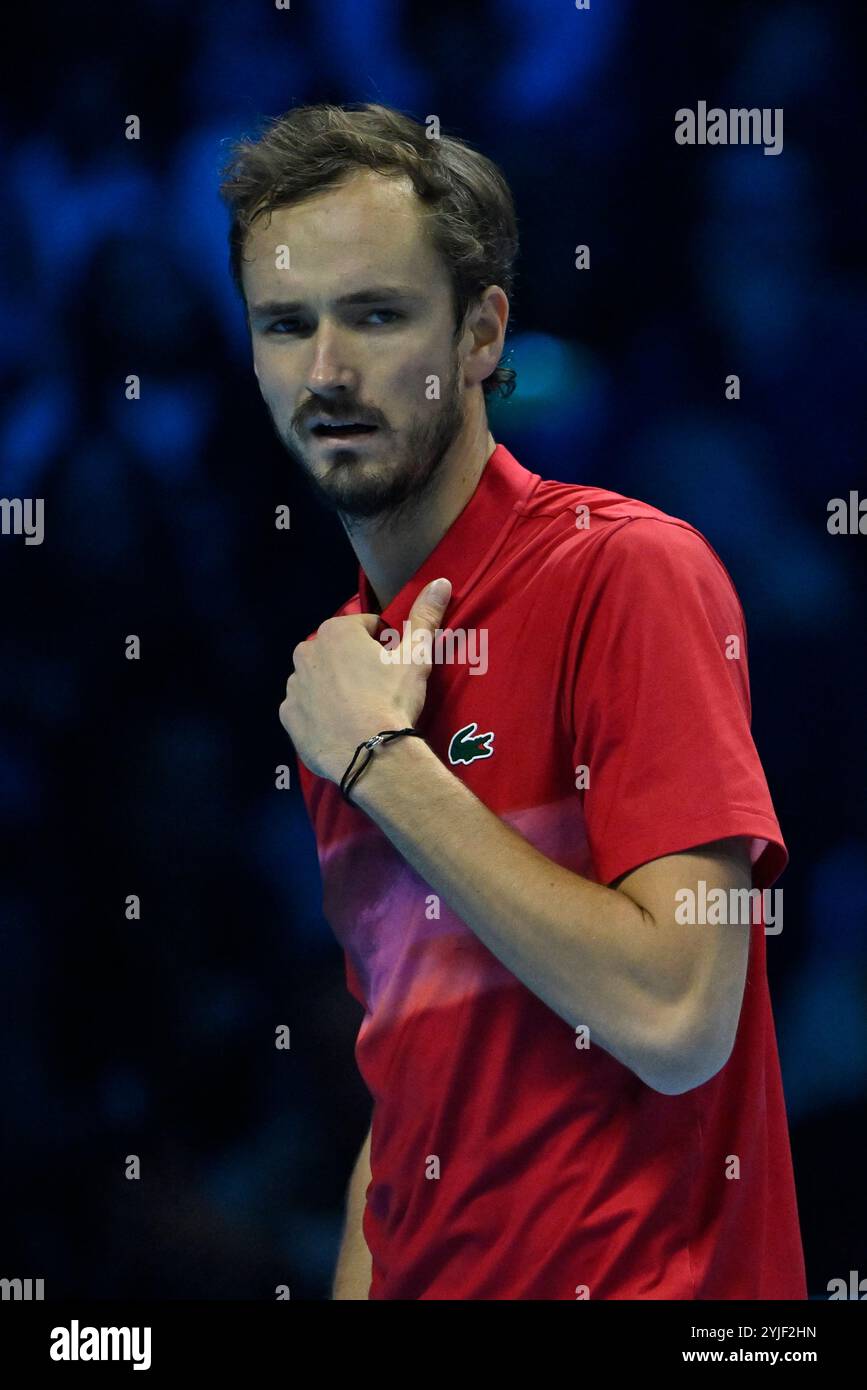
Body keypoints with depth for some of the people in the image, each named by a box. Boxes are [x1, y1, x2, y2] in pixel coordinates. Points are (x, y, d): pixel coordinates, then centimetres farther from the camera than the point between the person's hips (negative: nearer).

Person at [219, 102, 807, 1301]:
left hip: (622, 1270, -7)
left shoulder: (628, 573, -13)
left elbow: (674, 1023, -23)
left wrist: (380, 761, -17)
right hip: (428, 1271, 7)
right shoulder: (342, 667, 8)